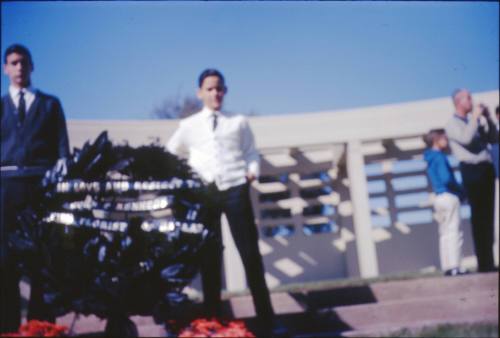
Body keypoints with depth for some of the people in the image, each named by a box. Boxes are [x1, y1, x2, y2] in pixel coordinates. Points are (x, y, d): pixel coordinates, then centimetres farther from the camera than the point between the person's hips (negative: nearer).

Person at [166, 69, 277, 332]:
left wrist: (253, 170, -6)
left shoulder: (238, 122, 12)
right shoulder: (189, 125, 12)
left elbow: (251, 152, 12)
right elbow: (169, 156, 18)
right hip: (204, 192, 1)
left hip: (235, 189, 0)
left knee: (250, 251, 0)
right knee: (209, 255, 5)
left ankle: (266, 316, 5)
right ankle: (212, 317, 12)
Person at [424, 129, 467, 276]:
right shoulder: (439, 157, -13)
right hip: (448, 197, -9)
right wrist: (461, 190, -7)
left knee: (445, 234, 10)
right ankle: (454, 267, -8)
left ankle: (447, 267, 12)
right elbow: (446, 179, -23)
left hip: (439, 197, 9)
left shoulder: (431, 159, 15)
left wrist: (458, 190, 11)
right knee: (454, 232, -6)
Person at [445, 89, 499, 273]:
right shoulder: (452, 124, -1)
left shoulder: (475, 120, 20)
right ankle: (483, 263, -5)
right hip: (472, 170, -7)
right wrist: (475, 117, -10)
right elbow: (466, 139, -20)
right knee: (478, 216, -7)